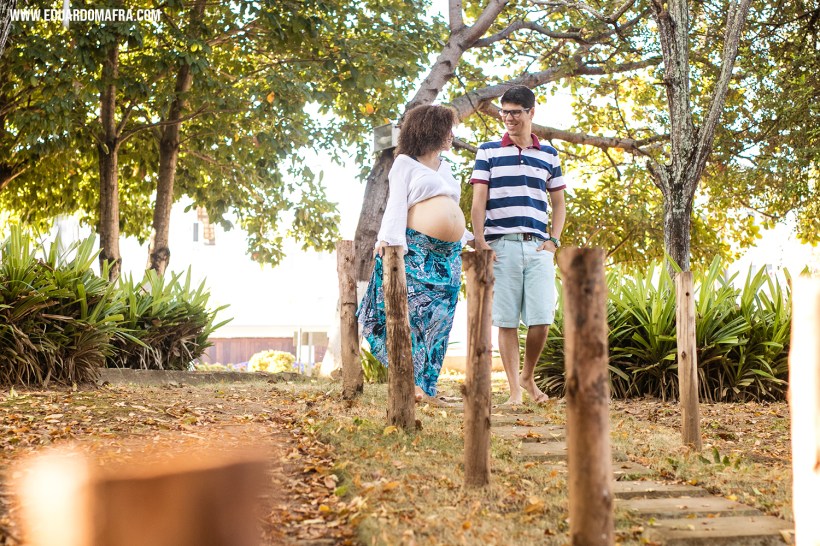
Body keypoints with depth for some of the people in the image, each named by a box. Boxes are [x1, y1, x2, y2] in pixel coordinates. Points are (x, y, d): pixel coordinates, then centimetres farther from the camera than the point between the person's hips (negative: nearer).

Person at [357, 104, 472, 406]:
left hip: (449, 254, 7)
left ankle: (426, 387, 5)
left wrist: (469, 239, 20)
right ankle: (411, 381, -13)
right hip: (418, 249, -7)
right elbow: (396, 204, -8)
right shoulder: (405, 163, 3)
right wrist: (389, 238, -22)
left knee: (439, 319, 2)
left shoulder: (445, 167, 23)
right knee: (415, 311, -13)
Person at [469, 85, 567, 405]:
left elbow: (558, 202, 18)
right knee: (506, 321, -1)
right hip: (501, 245, -2)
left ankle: (528, 377, 19)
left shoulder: (548, 155, 14)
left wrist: (553, 240, 4)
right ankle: (514, 390, 7)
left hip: (538, 246, 2)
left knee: (541, 319, -5)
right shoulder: (488, 152, 8)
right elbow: (478, 200, 3)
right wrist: (480, 241, -8)